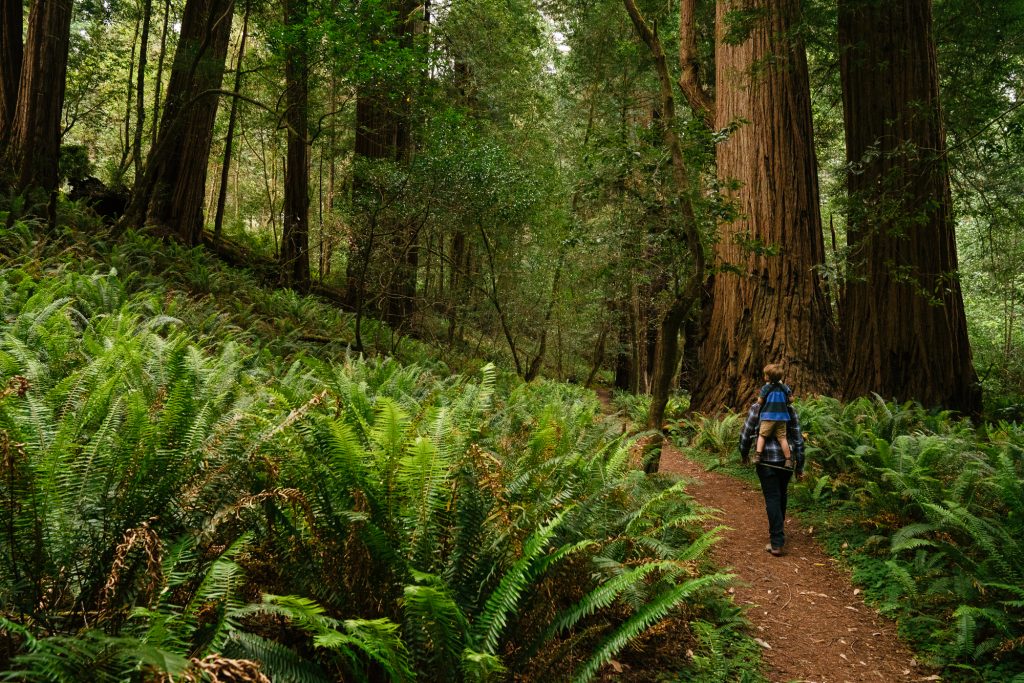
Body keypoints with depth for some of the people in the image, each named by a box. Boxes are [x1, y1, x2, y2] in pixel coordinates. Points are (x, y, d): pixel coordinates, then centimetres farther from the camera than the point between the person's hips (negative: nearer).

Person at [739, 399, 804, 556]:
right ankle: (777, 531, 35)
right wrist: (799, 465, 11)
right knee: (781, 496, 21)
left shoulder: (757, 408, -5)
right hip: (787, 459, 3)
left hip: (766, 460, -3)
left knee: (772, 498, -1)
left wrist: (744, 453, 17)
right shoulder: (790, 410, 2)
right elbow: (798, 439, 3)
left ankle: (777, 543, -6)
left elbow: (746, 433, -1)